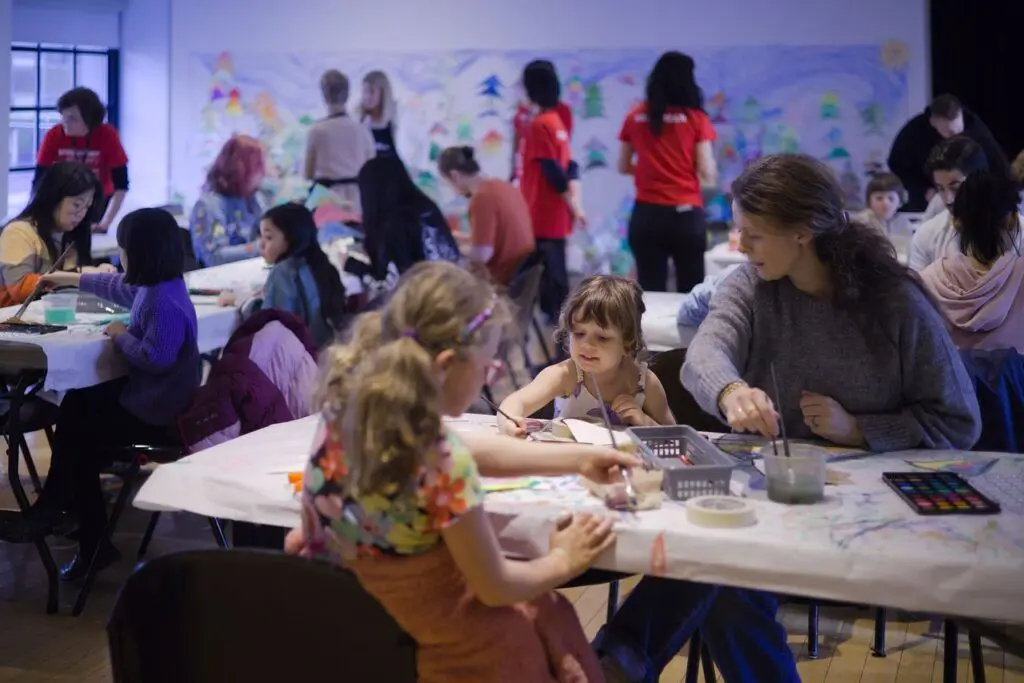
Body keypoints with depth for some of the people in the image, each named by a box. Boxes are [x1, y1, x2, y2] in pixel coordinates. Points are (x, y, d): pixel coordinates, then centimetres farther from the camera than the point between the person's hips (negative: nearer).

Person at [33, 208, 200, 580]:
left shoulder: (163, 301, -28)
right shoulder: (157, 285, 5)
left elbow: (155, 358, -35)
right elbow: (119, 286, 26)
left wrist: (121, 337, -17)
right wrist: (72, 279, 37)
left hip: (157, 413, -11)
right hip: (151, 397, 11)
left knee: (78, 437, 3)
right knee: (75, 404, 20)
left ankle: (93, 545, 18)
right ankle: (58, 509, 23)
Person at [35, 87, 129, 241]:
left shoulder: (107, 135, -25)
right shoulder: (53, 135, -22)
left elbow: (121, 184, -25)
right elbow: (39, 181, -20)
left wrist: (106, 222, -33)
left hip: (98, 201, -1)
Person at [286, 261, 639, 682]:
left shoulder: (349, 405, -11)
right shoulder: (442, 464, -32)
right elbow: (495, 588, -17)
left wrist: (578, 459, 10)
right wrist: (562, 563, 2)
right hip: (423, 642, -6)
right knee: (548, 616, 21)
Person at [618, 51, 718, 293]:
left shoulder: (635, 117, 5)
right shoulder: (696, 118, -3)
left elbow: (623, 167, 14)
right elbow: (707, 173, -6)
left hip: (646, 214, 2)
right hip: (686, 214, -2)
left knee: (650, 292, 4)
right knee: (690, 291, 7)